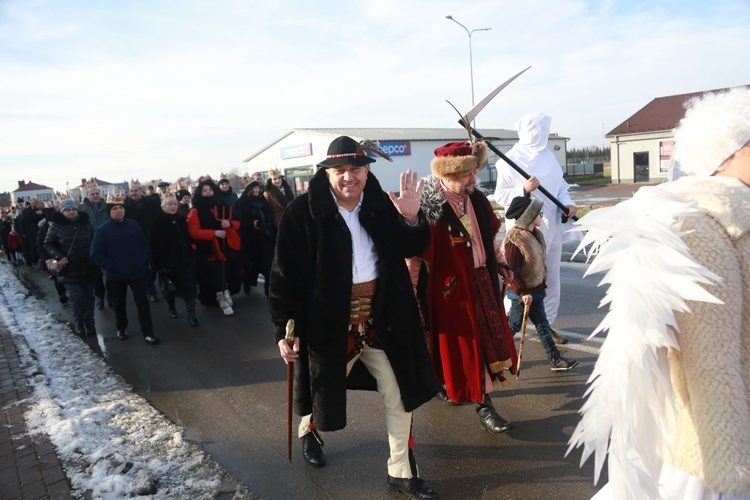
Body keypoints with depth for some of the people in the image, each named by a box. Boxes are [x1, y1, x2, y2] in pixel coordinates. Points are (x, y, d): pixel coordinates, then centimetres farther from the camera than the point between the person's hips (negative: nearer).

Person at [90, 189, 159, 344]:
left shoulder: (134, 225, -1)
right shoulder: (102, 231, -9)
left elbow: (144, 244, 9)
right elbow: (95, 254, -10)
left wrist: (144, 261, -1)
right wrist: (110, 266, -17)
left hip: (138, 272, 1)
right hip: (115, 276, -1)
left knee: (142, 301, 0)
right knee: (119, 304, 15)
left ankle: (148, 332, 7)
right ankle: (121, 328, 38)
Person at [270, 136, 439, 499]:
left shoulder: (381, 205, -3)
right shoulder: (302, 213, -14)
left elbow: (412, 249, 3)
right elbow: (285, 275, -13)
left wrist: (411, 219, -17)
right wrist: (285, 329, -14)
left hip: (381, 319, 3)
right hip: (330, 322, -3)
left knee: (400, 396, 8)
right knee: (325, 391, 20)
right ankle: (309, 431, 56)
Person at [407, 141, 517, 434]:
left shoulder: (477, 200, 4)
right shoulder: (428, 206, -19)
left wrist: (501, 264, 17)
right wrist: (409, 291, -15)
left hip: (482, 283, 8)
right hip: (449, 288, -8)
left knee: (487, 339, 16)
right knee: (464, 346, 3)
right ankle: (483, 407, 21)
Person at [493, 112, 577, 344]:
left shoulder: (548, 156, 14)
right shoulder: (510, 160, -6)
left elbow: (560, 186, 17)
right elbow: (500, 196, -10)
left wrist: (568, 203, -2)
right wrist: (523, 189, -25)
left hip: (552, 226, 7)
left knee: (552, 277, 11)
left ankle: (547, 324, 23)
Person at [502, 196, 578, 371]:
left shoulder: (535, 234, 6)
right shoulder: (514, 240, -23)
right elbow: (510, 271, -22)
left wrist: (542, 283, 18)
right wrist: (522, 292, -22)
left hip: (535, 289, 9)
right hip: (522, 293, -9)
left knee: (542, 325, 13)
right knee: (514, 325, 6)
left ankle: (556, 359, 19)